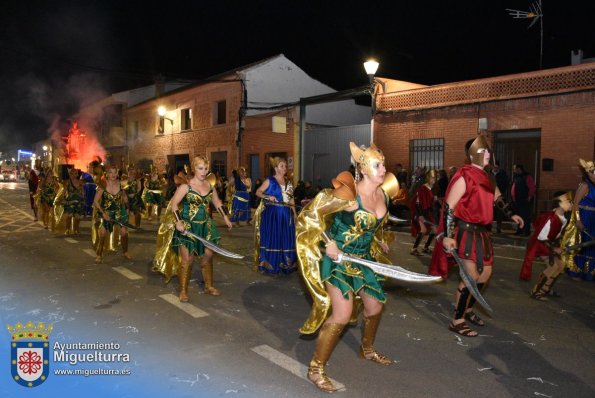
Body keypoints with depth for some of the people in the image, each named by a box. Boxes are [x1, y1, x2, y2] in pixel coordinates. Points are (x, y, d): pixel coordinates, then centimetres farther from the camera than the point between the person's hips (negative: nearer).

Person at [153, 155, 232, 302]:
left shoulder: (210, 184, 3)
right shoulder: (186, 185, -13)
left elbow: (216, 202, 17)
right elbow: (174, 204, -16)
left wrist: (225, 217, 15)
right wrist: (178, 222, -27)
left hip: (205, 225, 6)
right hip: (187, 226, -5)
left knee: (208, 255, 12)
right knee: (187, 259, -2)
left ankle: (209, 286, 28)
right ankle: (183, 291, 12)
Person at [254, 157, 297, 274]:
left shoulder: (288, 183, 14)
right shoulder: (269, 181, -1)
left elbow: (291, 199, 15)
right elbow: (258, 192, -2)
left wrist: (295, 213, 8)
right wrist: (268, 197, -18)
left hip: (286, 214, 5)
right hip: (272, 213, -5)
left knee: (286, 239, 4)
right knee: (272, 238, -5)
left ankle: (285, 264, 13)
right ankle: (270, 265, 4)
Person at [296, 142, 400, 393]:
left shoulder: (384, 193, -3)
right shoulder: (348, 194, -26)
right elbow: (312, 213, -21)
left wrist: (380, 240, 22)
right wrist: (329, 242, -21)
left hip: (365, 258, 8)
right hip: (339, 258, -8)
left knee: (375, 307, 18)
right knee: (342, 315, -13)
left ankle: (367, 350, 46)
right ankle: (316, 368, 6)